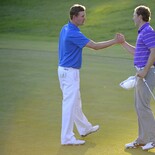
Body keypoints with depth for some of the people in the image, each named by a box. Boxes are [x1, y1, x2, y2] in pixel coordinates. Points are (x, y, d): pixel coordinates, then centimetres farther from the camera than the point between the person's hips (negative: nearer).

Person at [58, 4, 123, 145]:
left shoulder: (65, 29, 8)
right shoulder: (74, 34, -23)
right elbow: (95, 46, -23)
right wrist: (115, 41, -17)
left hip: (64, 69, 10)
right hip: (70, 72, -10)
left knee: (75, 102, 21)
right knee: (70, 104, -5)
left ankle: (84, 128, 35)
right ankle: (67, 138, -1)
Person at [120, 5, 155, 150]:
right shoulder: (142, 32, 18)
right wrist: (123, 43, 24)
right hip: (141, 73, 10)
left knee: (143, 106, -9)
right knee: (139, 106, 11)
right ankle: (143, 139, 15)